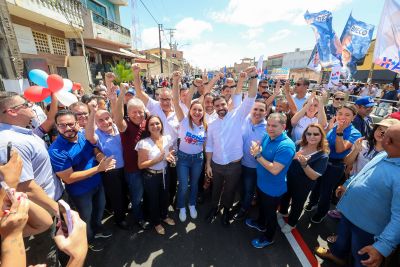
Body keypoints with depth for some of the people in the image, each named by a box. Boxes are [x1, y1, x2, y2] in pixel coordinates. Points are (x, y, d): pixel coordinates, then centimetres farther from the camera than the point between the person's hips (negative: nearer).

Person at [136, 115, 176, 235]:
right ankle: (156, 222, 44)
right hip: (151, 176, -4)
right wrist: (157, 159, -29)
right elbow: (141, 165, -18)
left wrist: (170, 157, -17)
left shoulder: (167, 139, -7)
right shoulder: (144, 143, -21)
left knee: (165, 196, 23)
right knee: (153, 199, 17)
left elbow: (171, 154, 7)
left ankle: (164, 216, 53)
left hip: (164, 173, 5)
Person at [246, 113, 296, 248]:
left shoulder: (286, 146, -31)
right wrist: (256, 151, -17)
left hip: (273, 188, -7)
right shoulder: (267, 136, -7)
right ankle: (260, 223, 59)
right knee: (262, 205, 31)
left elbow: (274, 170, -33)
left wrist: (258, 155, -28)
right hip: (261, 182, 7)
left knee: (270, 212, 18)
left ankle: (268, 237, 44)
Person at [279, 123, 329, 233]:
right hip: (288, 179, 4)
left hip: (303, 186, -4)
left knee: (297, 204, 20)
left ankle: (291, 223, 48)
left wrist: (304, 164, -38)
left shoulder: (322, 156, -22)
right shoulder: (298, 145, -10)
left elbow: (314, 176, -25)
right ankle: (283, 212, 59)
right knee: (285, 196, 27)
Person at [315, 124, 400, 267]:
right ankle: (336, 254, 61)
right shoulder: (384, 155, -6)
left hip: (367, 226, -8)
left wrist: (382, 247, -34)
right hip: (350, 211, 8)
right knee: (343, 236, 33)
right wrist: (347, 185, 21)